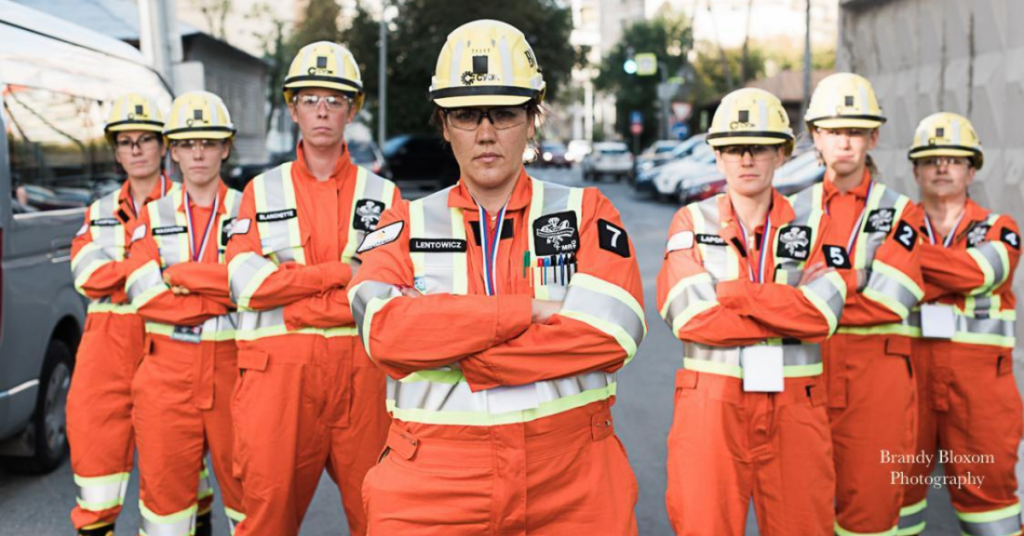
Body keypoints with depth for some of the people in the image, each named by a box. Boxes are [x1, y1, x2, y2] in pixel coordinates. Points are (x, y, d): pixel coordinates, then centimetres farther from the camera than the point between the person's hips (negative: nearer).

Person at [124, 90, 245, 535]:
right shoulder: (154, 216, 9)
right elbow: (143, 294, -5)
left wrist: (178, 274, -11)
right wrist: (225, 299, -10)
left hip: (233, 364, -2)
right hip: (167, 369, 2)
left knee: (244, 480, 6)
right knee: (164, 480, 8)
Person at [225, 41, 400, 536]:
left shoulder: (383, 195, 9)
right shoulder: (262, 191, 11)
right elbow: (247, 283, -3)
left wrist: (294, 307, -10)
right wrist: (342, 273, -8)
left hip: (362, 370, 0)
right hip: (278, 370, 0)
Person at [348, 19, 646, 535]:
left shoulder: (585, 213, 4)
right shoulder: (408, 224, 5)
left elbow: (610, 329, -13)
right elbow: (383, 327, -14)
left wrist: (459, 360, -15)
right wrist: (529, 310, -16)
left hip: (573, 487, 0)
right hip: (434, 486, 0)